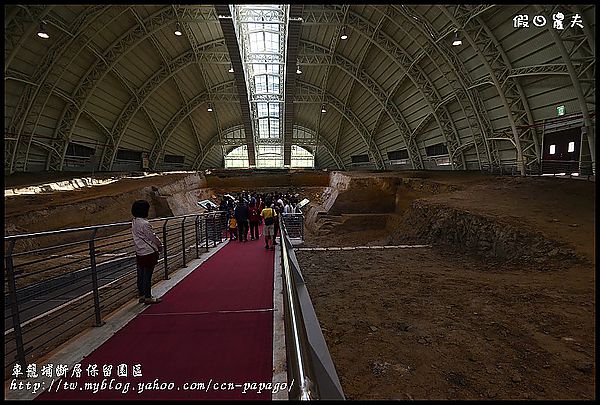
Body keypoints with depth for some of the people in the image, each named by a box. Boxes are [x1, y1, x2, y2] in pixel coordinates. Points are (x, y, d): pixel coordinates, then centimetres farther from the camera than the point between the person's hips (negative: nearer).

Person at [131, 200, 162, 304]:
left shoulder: (134, 222, 7)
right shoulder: (145, 223, -21)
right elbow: (152, 237, -14)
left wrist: (156, 244, 19)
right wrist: (160, 245, 4)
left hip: (139, 252, 9)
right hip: (148, 252, -9)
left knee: (141, 275, 15)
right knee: (147, 275, 0)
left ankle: (142, 295, 26)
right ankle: (148, 297, 9)